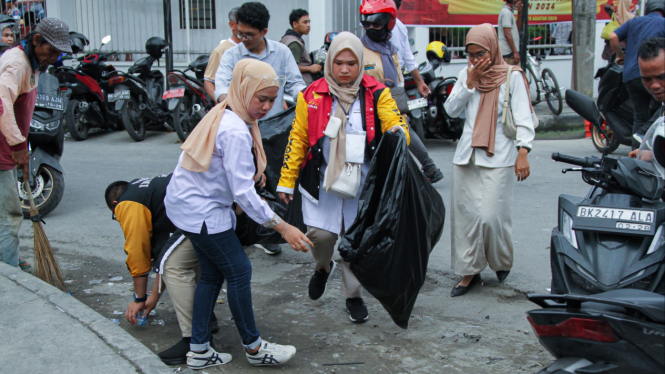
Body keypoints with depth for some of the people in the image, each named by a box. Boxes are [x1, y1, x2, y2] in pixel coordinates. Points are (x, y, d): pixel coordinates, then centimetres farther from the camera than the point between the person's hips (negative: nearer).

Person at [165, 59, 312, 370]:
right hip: (202, 212, -10)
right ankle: (254, 348, 13)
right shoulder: (235, 132, -25)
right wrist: (282, 227, -25)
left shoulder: (224, 116, 6)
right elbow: (243, 193, -27)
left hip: (187, 203, 10)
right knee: (238, 272, -1)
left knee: (213, 273, 14)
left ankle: (199, 351, 21)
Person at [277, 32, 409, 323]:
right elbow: (297, 139, 4)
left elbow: (396, 124, -7)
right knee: (321, 234, -10)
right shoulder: (312, 95, 0)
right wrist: (286, 181, 4)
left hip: (362, 183, 1)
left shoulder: (376, 94, -1)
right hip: (322, 181, 0)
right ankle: (323, 267, 27)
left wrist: (398, 135, -33)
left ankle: (353, 296, 31)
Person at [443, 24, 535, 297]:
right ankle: (470, 271, 14)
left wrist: (523, 152, -15)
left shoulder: (512, 76, 0)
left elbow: (523, 118, -5)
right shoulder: (466, 74, 12)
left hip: (498, 159, -4)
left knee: (492, 215, -8)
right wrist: (470, 82, -4)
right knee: (465, 214, 4)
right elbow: (451, 110, 6)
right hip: (466, 156, 4)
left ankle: (502, 262, 20)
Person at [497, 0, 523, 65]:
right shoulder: (506, 12, -13)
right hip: (509, 52, -10)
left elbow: (517, 29, 21)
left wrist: (519, 13, 10)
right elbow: (507, 34, -19)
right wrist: (515, 52, -21)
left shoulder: (509, 12, 18)